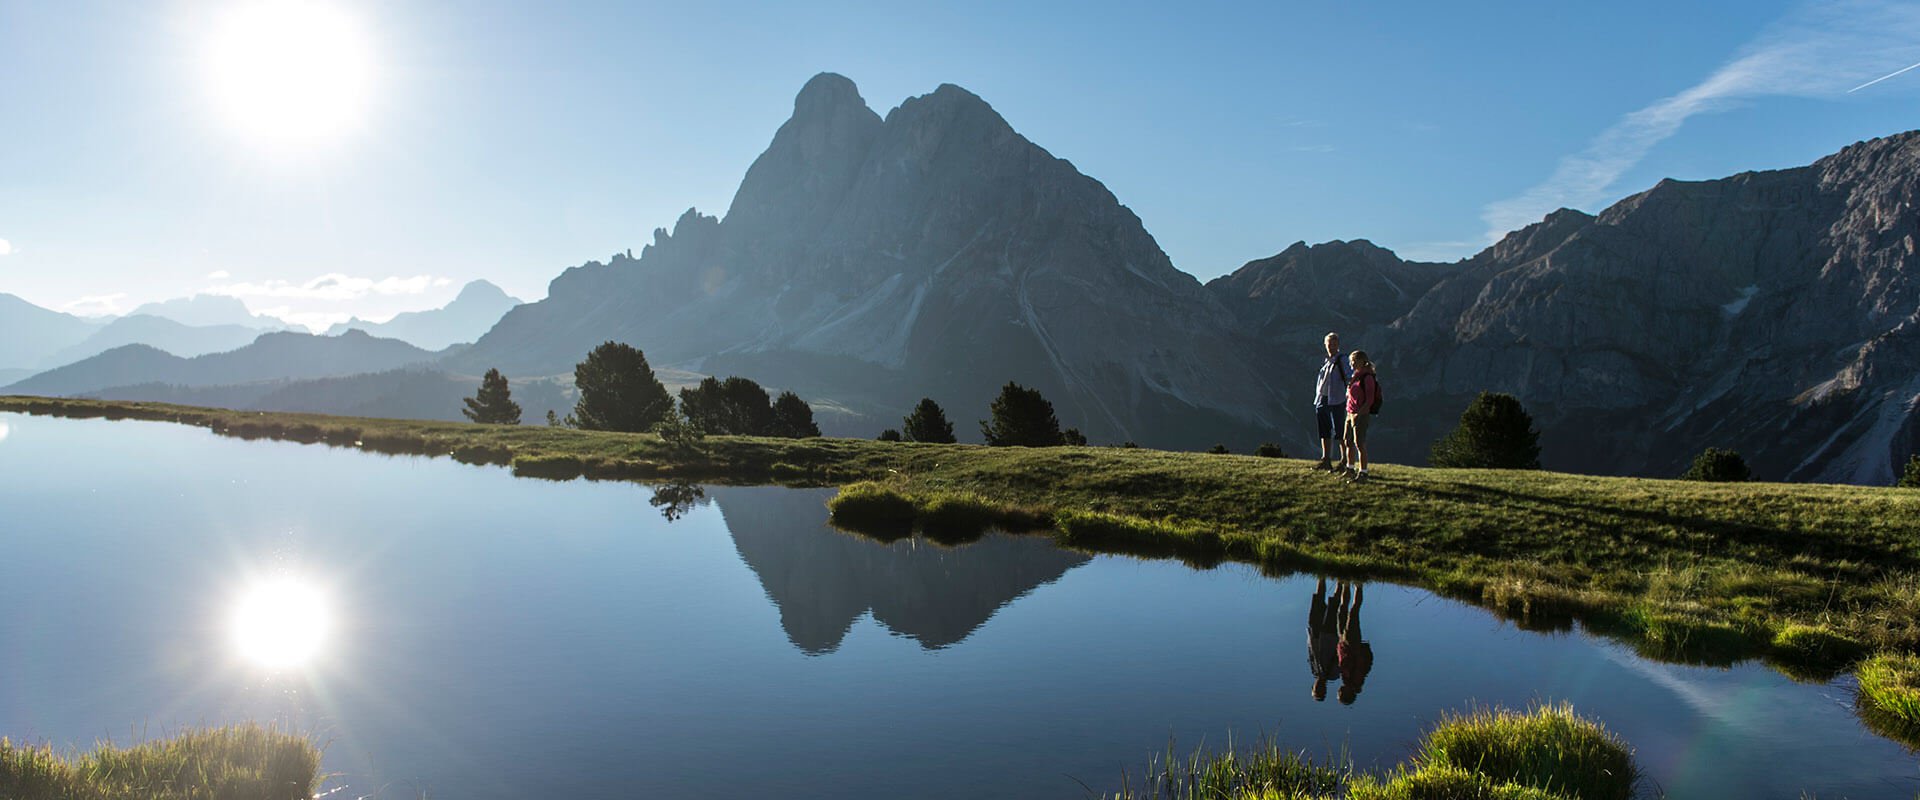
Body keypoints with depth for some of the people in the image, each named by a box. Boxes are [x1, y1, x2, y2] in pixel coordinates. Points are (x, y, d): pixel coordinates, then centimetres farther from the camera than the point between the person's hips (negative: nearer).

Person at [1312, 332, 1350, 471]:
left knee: (1339, 430, -5)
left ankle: (1345, 461, 1)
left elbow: (1349, 378, -10)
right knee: (1324, 430, 9)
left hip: (1337, 400, -7)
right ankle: (1326, 460, 15)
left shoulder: (1342, 361, -5)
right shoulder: (1324, 361, 15)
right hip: (1323, 399, 7)